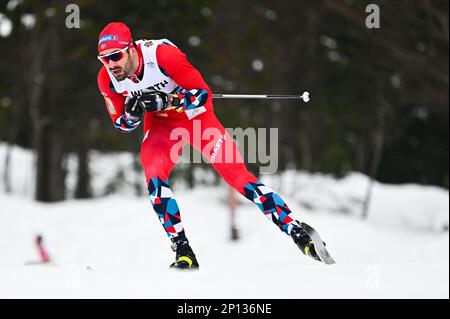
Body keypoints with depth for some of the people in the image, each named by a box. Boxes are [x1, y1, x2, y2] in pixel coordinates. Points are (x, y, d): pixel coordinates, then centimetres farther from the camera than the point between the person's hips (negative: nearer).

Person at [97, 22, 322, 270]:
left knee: (236, 174, -10)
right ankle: (183, 252, -13)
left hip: (196, 115, -3)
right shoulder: (107, 78, -19)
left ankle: (296, 231, -6)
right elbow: (122, 124, -5)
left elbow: (203, 93, -25)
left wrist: (165, 100, -39)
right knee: (154, 177, -22)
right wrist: (133, 113, -27)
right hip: (159, 124, 3)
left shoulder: (162, 54, -33)